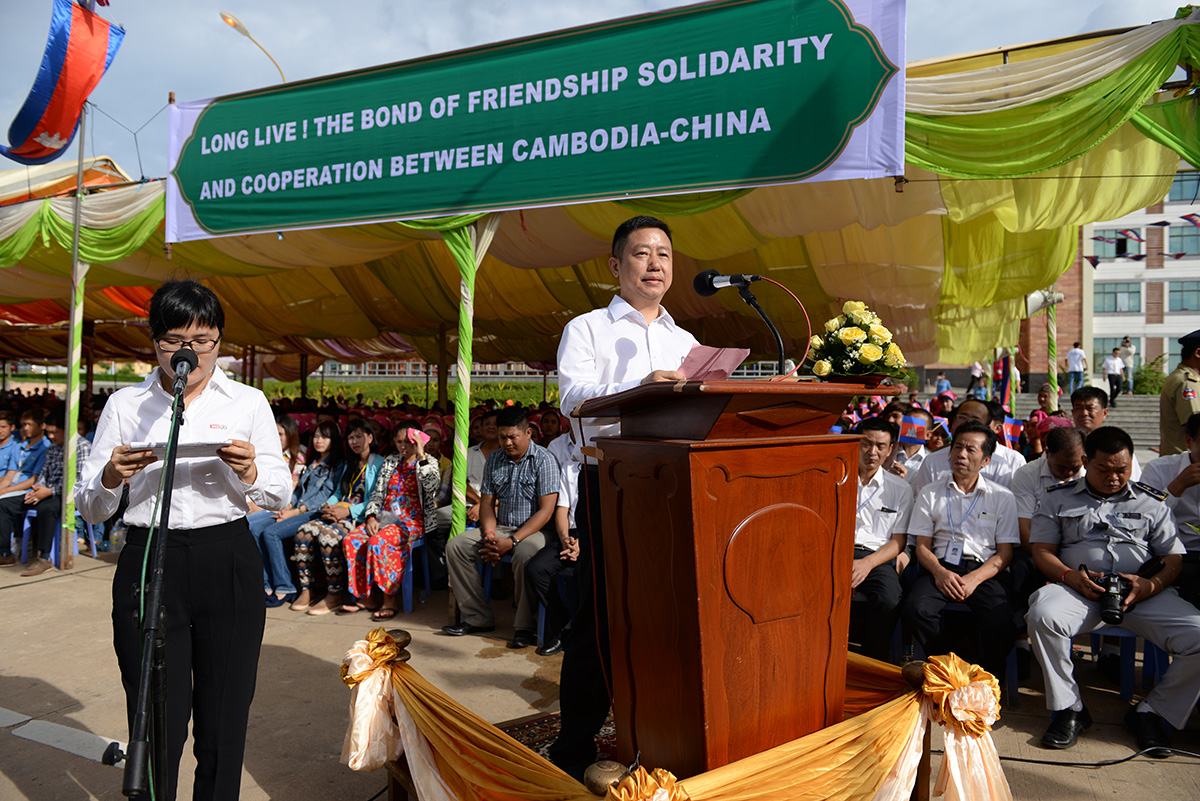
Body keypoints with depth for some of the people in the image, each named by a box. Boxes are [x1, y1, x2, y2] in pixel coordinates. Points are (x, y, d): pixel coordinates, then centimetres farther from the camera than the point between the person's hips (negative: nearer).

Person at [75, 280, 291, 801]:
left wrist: (249, 473, -17)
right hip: (147, 563, 0)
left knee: (224, 721, 7)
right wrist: (110, 478, -16)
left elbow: (281, 493, 4)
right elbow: (91, 509, 5)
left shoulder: (248, 402, 7)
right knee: (155, 721, 3)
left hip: (227, 564, 0)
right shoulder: (124, 405, 8)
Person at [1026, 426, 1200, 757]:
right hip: (1079, 589, -2)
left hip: (1144, 592, 2)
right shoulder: (1059, 498, 14)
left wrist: (1150, 585, -10)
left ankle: (1152, 711, 1)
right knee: (1042, 615, -34)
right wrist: (1070, 576, -12)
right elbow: (1042, 550, 9)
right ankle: (1068, 708, -13)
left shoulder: (1151, 501, 18)